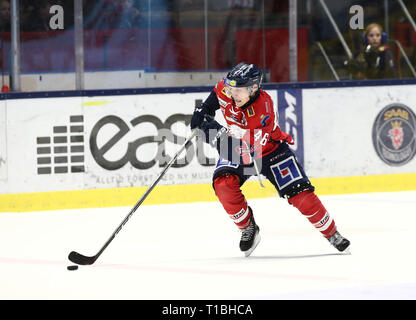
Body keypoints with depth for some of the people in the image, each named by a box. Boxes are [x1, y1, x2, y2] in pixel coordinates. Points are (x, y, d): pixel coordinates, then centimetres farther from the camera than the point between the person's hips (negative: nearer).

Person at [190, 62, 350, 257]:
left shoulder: (262, 112, -39)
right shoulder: (226, 89, -22)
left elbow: (245, 152, -43)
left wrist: (217, 133, -48)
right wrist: (204, 109, -4)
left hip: (269, 148, -4)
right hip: (236, 149, 5)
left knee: (300, 195, -10)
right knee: (223, 184, -24)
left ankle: (332, 234, 11)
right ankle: (248, 228, -2)